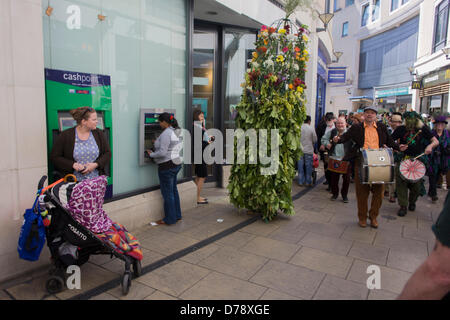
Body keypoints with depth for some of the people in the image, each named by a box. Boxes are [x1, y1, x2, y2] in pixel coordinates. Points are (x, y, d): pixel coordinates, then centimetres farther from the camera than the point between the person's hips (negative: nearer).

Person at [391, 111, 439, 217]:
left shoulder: (423, 129, 2)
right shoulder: (401, 129, 0)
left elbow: (436, 141, 1)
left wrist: (430, 146, -21)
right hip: (403, 158, -1)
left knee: (416, 184, 7)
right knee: (401, 182, -6)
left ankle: (412, 202, 33)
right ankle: (403, 206, 4)